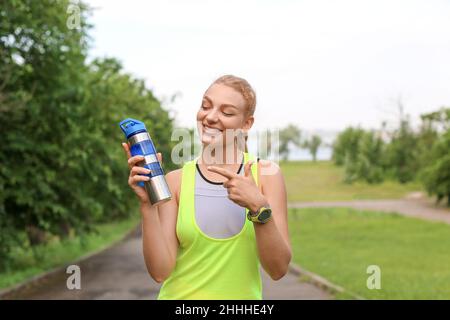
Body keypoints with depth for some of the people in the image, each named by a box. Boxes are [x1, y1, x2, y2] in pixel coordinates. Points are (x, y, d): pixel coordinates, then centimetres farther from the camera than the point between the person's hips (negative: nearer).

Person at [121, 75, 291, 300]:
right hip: (181, 294, 0)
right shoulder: (176, 181, -7)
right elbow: (160, 272, -12)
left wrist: (258, 207, -24)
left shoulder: (266, 174, -7)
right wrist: (147, 205, -22)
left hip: (244, 294, 1)